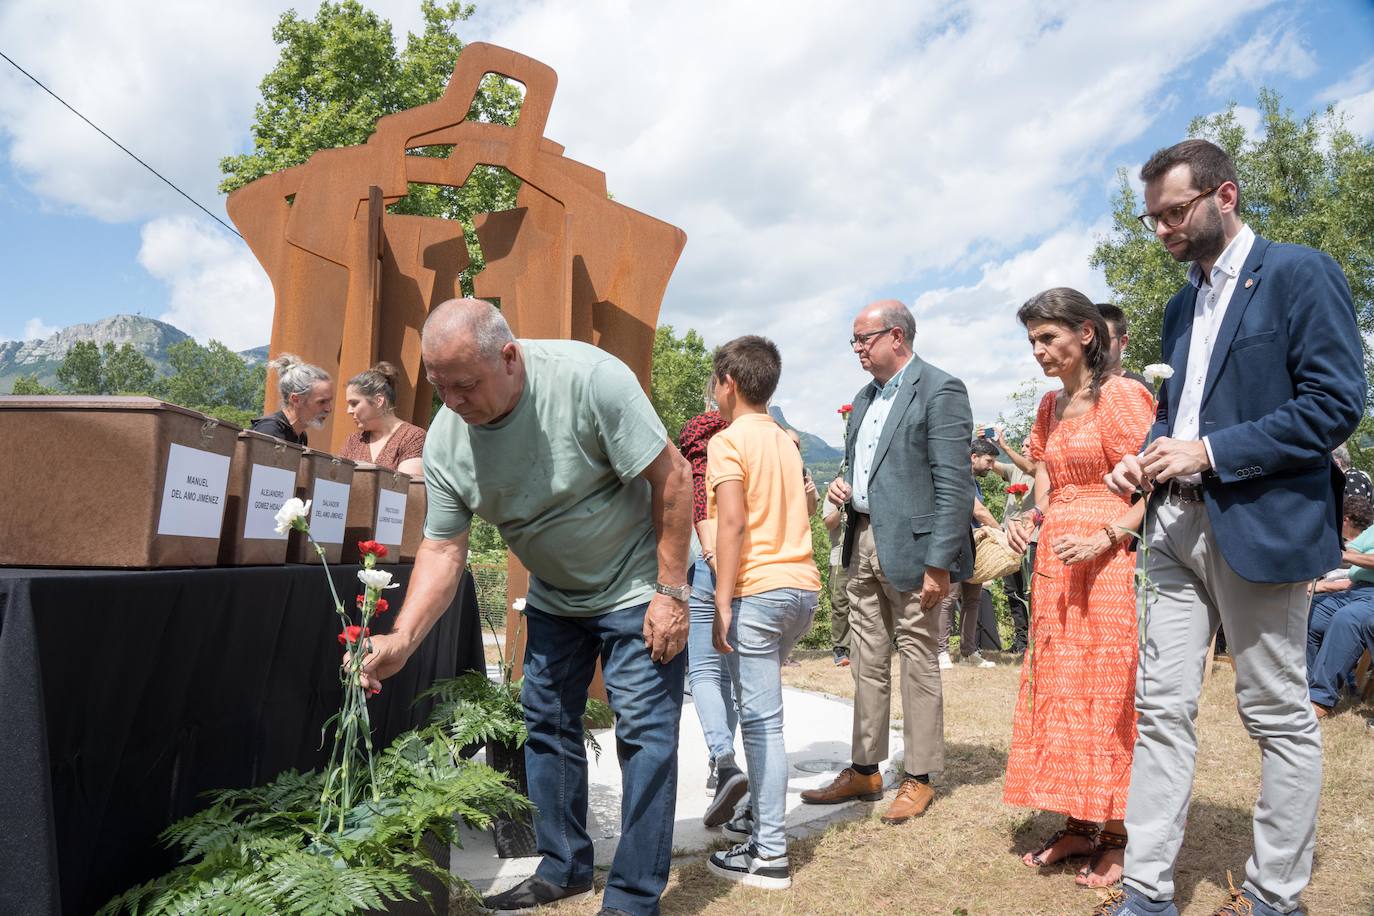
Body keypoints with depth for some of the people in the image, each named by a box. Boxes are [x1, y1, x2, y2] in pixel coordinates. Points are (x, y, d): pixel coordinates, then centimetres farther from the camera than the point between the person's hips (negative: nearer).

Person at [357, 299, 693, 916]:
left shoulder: (590, 378, -29)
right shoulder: (444, 439, -13)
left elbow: (672, 477, -23)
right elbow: (444, 547, -8)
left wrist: (672, 592, -21)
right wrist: (401, 639, -21)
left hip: (636, 589, -5)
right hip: (553, 598, 6)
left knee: (645, 734, -4)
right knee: (547, 727, 12)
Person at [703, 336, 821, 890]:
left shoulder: (728, 441, -6)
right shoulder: (785, 441, 17)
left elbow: (733, 523, -16)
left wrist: (723, 602, -16)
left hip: (758, 591, -8)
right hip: (802, 585, 8)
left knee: (761, 720, -4)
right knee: (760, 712, 19)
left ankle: (769, 855, 2)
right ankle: (762, 821, 28)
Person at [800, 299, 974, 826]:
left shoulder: (939, 390, -9)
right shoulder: (866, 397, 16)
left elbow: (952, 484, -15)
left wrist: (940, 563, -19)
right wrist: (842, 487, 4)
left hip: (910, 546, -8)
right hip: (863, 541, 8)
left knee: (918, 663, 4)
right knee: (867, 663, 13)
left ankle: (919, 778, 18)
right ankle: (864, 771, 25)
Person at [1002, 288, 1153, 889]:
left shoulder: (1120, 396, -9)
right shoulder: (1050, 405, 14)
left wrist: (1103, 540, -22)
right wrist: (1031, 520, -1)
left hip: (1106, 562, -7)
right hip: (1053, 562, 8)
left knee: (1106, 693, -1)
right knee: (1056, 689, 9)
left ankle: (1116, 838, 12)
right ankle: (1078, 825, 22)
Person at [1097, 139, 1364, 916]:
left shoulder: (1302, 274, -5)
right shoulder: (1183, 305, 17)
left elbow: (1338, 403, -13)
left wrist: (1210, 451, -18)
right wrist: (1148, 459, 3)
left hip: (1261, 524, -7)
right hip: (1179, 526, 7)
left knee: (1281, 715, 7)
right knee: (1162, 709, 5)